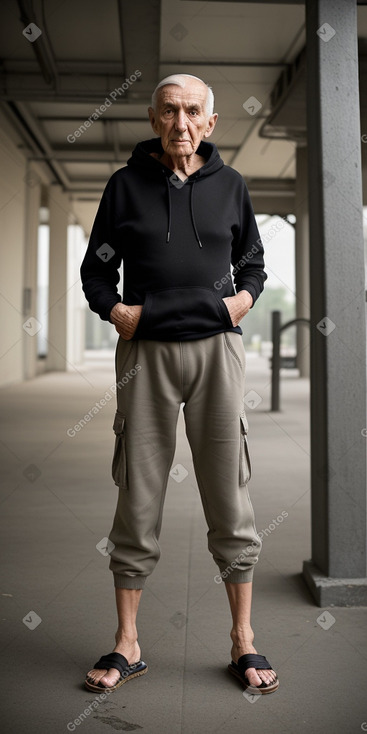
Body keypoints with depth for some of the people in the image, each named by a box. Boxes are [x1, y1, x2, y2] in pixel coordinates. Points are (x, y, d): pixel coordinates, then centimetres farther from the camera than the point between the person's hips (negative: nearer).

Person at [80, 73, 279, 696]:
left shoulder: (228, 184, 11)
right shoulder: (127, 183, 8)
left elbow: (253, 262, 21)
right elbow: (96, 267, 11)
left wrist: (246, 297, 1)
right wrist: (114, 308, -7)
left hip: (216, 348, 1)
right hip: (146, 349, 0)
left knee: (229, 496, 2)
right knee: (138, 497, 2)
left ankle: (243, 640, 17)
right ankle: (127, 645, 16)